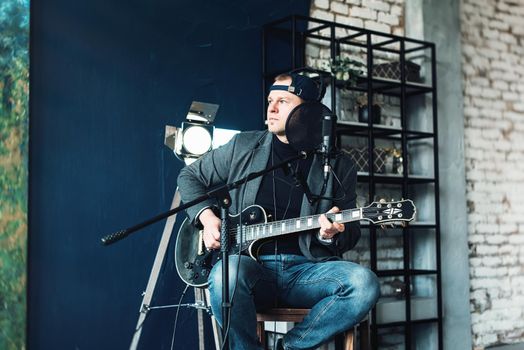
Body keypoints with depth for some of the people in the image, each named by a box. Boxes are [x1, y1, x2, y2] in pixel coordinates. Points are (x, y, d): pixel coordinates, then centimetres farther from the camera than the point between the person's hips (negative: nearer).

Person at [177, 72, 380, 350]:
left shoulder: (339, 166, 9)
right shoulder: (243, 147, 11)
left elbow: (351, 233, 13)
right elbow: (190, 177, 21)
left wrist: (332, 234, -11)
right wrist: (207, 217, 3)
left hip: (306, 268, 1)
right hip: (249, 263, -1)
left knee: (363, 283, -28)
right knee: (229, 272, -37)